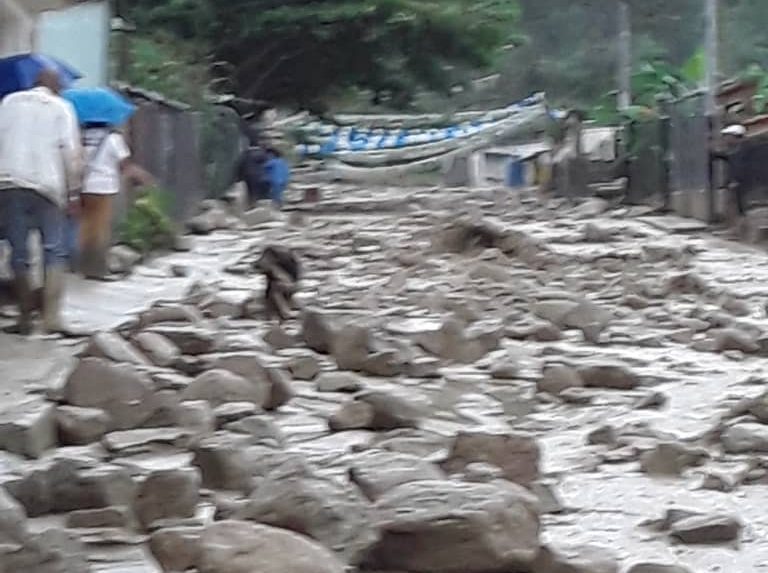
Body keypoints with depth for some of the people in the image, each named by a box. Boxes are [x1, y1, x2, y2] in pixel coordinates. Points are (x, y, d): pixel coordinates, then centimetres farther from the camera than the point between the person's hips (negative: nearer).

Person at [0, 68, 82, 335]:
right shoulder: (62, 108, 6)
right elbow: (72, 152, -2)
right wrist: (73, 191, 1)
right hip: (47, 186, -2)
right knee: (54, 252, 3)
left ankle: (25, 318, 9)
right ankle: (52, 316, -10)